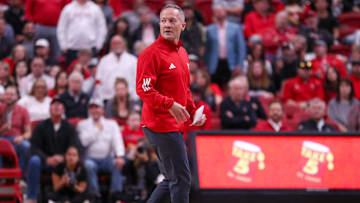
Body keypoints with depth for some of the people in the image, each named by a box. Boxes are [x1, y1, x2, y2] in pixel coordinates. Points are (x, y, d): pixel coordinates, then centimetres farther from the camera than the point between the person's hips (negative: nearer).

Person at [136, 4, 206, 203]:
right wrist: (170, 105, -28)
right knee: (181, 179, -7)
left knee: (172, 179, 14)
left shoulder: (183, 53, 16)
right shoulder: (151, 53, -12)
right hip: (161, 125, -9)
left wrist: (193, 112, 14)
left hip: (175, 126, 9)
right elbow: (143, 89, -19)